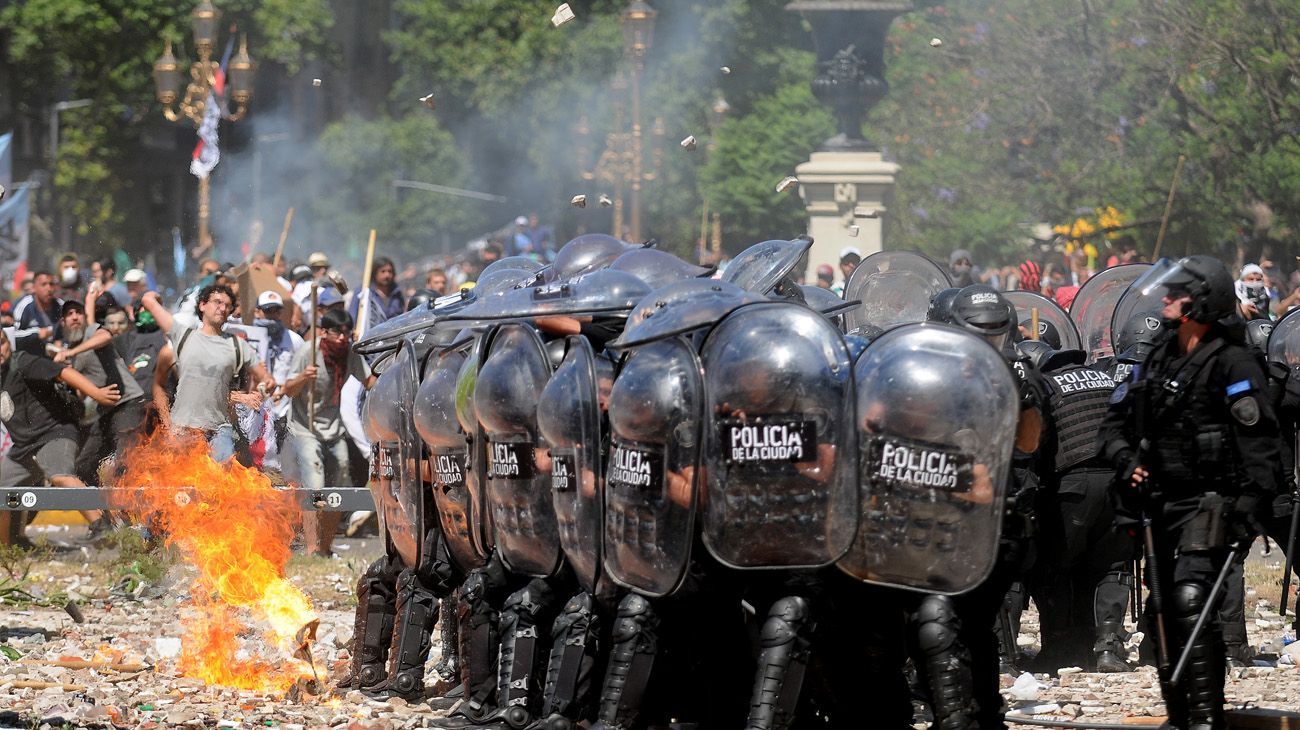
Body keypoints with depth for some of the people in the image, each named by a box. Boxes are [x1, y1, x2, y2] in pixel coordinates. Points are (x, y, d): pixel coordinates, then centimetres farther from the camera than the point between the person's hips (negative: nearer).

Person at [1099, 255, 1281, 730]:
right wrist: (1125, 458, 0)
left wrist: (1250, 505, -24)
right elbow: (1116, 419, 20)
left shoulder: (1231, 364, -10)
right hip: (1161, 505, 9)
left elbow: (1259, 440, -16)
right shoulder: (1158, 361, 14)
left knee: (1190, 601, -21)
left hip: (1207, 505, -9)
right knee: (1161, 612, 12)